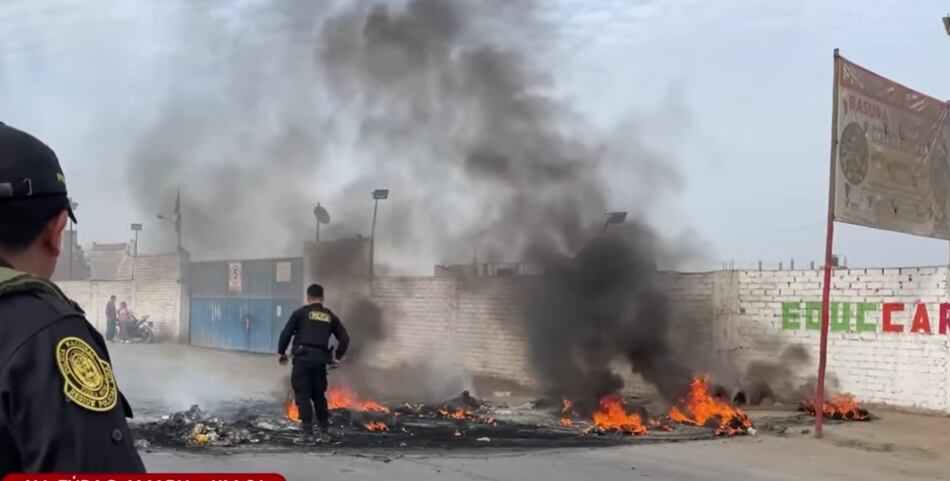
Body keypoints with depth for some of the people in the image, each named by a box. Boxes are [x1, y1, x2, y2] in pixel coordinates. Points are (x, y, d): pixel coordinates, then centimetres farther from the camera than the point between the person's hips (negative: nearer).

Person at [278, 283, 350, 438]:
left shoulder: (300, 313, 2)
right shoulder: (330, 316, 14)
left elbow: (286, 333, -3)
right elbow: (344, 338, 13)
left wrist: (281, 352, 9)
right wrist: (337, 357, 20)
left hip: (303, 357, -4)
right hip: (320, 360, 4)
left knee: (302, 393, 3)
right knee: (319, 393, 16)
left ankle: (307, 425, -3)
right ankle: (324, 426, 17)